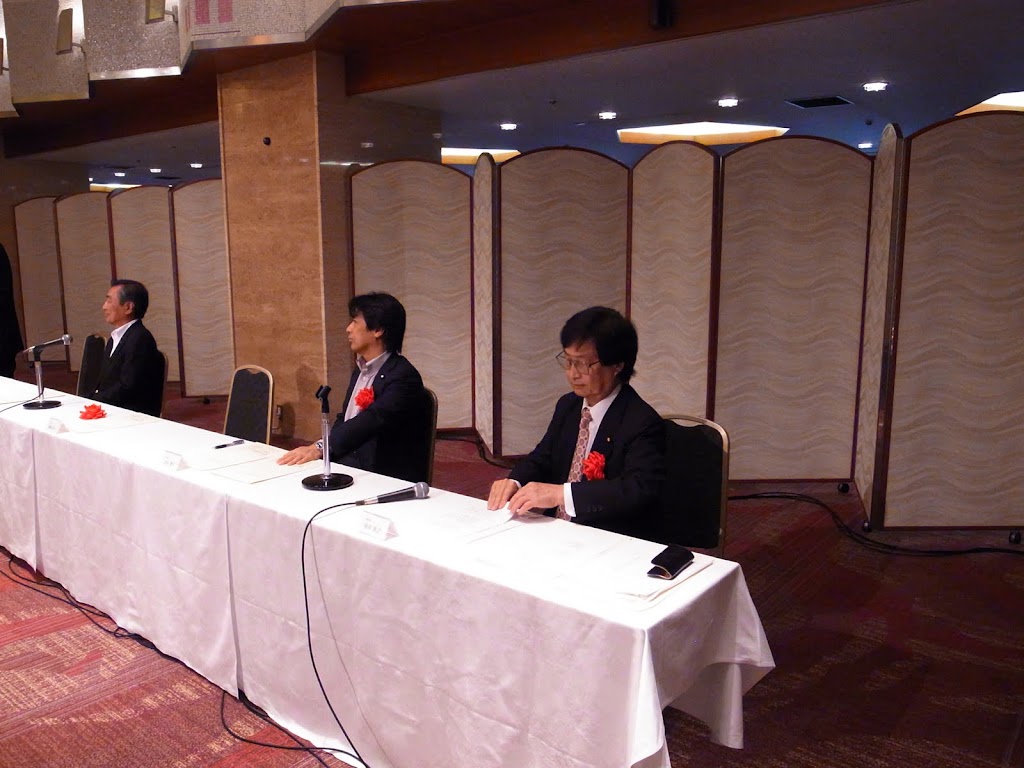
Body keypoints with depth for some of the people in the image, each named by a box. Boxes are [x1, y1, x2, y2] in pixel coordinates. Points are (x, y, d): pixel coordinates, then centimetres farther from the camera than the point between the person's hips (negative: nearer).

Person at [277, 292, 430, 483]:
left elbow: (372, 420, -27)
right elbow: (344, 419, 17)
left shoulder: (404, 377, -14)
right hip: (348, 466, 8)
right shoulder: (361, 370, 15)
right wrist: (319, 450, -2)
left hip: (387, 479, -8)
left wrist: (320, 447, -34)